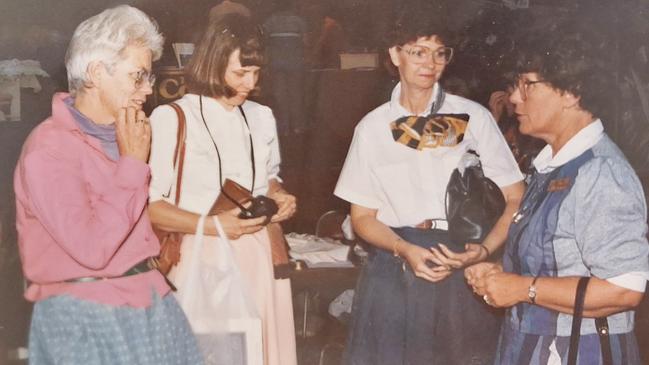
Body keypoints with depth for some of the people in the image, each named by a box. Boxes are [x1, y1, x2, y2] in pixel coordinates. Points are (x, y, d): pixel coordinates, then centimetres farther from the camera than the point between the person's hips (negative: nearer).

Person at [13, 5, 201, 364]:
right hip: (87, 318, -7)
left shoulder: (122, 136, 8)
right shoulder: (48, 149, -16)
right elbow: (91, 247, -25)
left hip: (147, 303, 7)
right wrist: (132, 164, -19)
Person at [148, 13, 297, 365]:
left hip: (260, 254, 5)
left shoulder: (262, 116, 12)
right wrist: (213, 225, -20)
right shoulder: (171, 118, -7)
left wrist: (280, 198, 2)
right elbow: (149, 205, -10)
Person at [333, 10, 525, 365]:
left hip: (461, 270, -1)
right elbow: (362, 216, 7)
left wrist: (484, 249, -18)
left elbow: (515, 199, -1)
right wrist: (404, 250, -11)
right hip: (393, 269, 1)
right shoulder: (373, 126, 7)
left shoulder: (473, 117, 0)